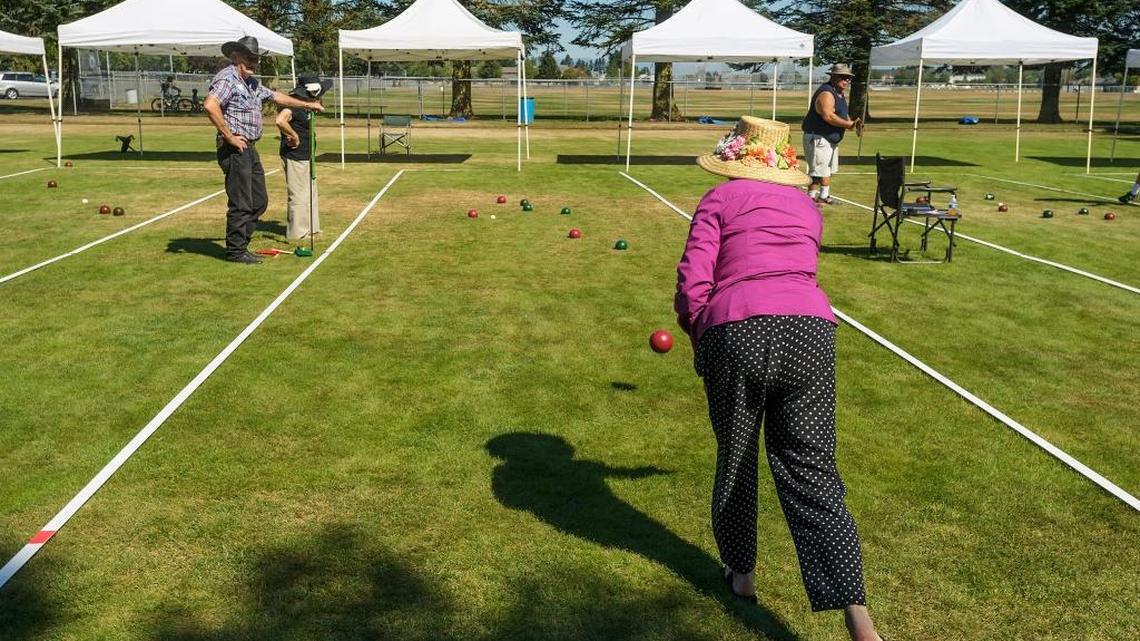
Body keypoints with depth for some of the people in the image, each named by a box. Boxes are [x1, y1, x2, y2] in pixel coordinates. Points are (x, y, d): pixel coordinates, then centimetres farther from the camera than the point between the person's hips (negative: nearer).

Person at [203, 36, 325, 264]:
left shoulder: (252, 83, 18)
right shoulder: (227, 78, -13)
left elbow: (275, 96, 33)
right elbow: (210, 106, -28)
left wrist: (307, 105, 37)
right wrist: (229, 136, -22)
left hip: (250, 149, 10)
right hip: (235, 150, -10)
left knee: (259, 201, 14)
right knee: (241, 204, -6)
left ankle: (239, 244, 23)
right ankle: (236, 251, 4)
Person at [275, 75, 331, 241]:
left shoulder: (306, 105, 8)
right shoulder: (293, 105, -21)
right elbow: (280, 121, -39)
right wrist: (294, 137, -25)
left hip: (306, 156, 10)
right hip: (294, 158, -10)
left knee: (310, 193, 20)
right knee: (298, 196, -3)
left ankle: (310, 227, 31)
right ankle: (296, 232, 6)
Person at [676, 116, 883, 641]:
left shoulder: (719, 200, 9)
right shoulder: (806, 205, 23)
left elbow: (692, 283, -1)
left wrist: (698, 340, 16)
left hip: (735, 333, -3)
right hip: (810, 331, 3)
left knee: (735, 457, 18)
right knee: (811, 469, 3)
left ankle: (741, 573, 35)